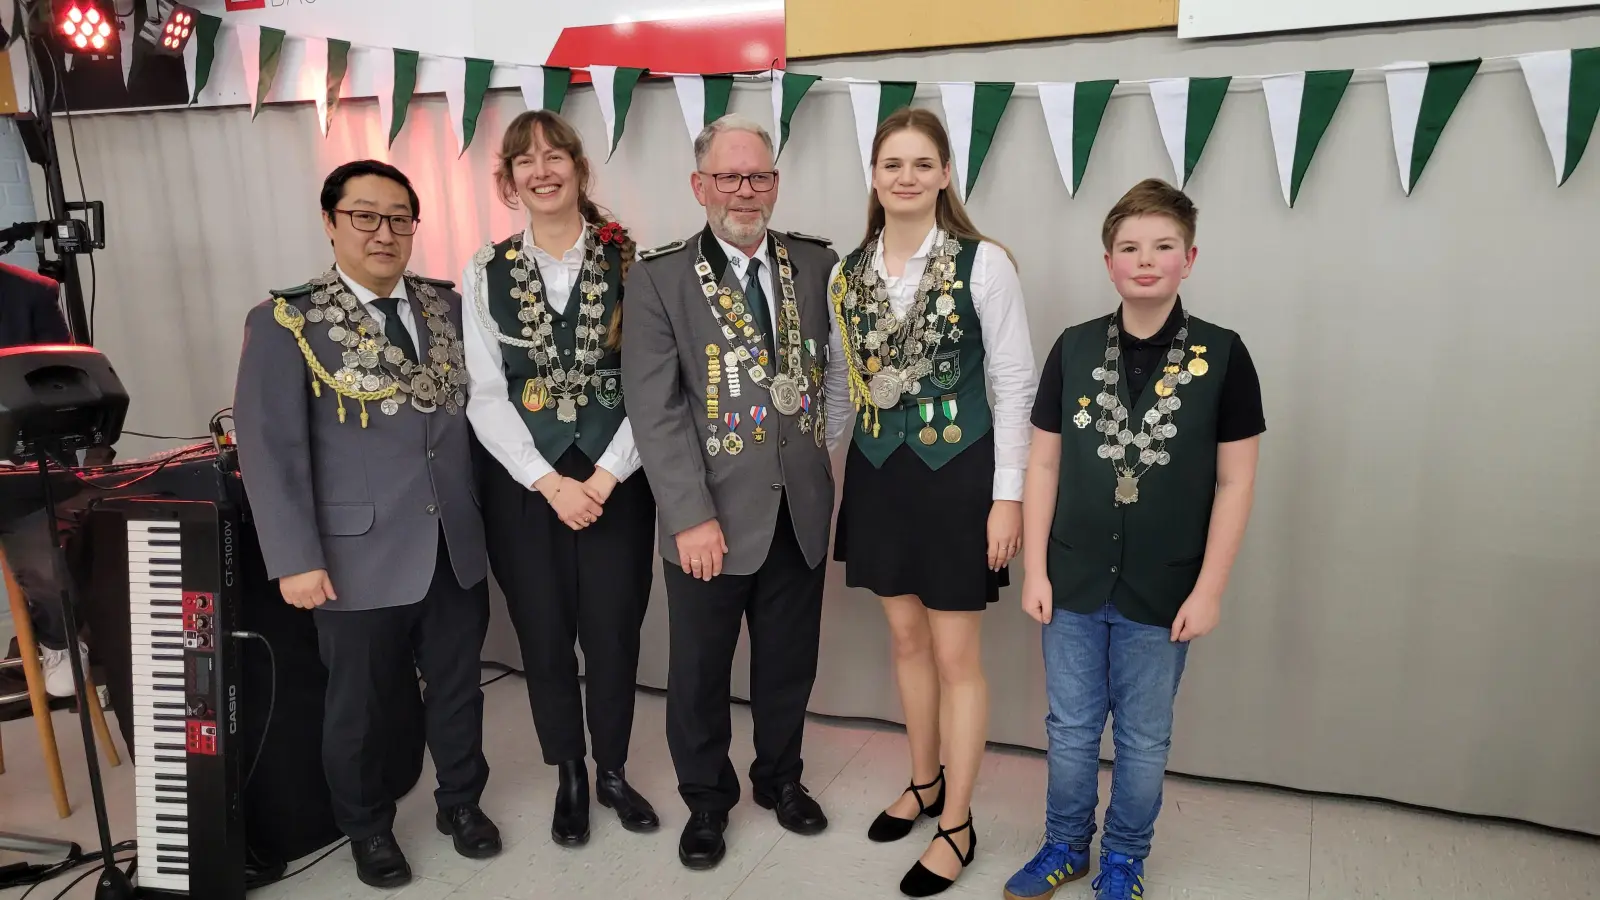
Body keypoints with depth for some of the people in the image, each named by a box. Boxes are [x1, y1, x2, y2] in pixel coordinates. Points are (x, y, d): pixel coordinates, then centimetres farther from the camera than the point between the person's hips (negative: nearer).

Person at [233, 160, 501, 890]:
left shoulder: (447, 306, 5)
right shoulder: (286, 322, -7)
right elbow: (268, 447, -11)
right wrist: (295, 558, -15)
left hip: (457, 548, 4)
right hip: (361, 556, -3)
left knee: (458, 688, 17)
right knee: (359, 704, 14)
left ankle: (460, 803, 40)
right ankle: (367, 828, 37)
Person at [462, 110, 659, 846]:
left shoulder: (632, 260, -2)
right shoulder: (486, 273, 3)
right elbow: (486, 396, -3)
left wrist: (606, 475, -12)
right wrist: (550, 482, -12)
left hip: (615, 480, -1)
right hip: (523, 484, 2)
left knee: (613, 634, 6)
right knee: (544, 640, 10)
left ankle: (613, 773, 30)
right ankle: (570, 778, 32)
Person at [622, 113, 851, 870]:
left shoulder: (816, 263, 4)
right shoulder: (658, 277, -5)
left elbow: (844, 359, 8)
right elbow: (655, 408, -11)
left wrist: (827, 449, -5)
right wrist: (692, 516, -16)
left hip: (801, 510, 3)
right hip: (713, 516, -2)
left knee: (789, 662, 18)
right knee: (700, 671, 13)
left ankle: (780, 778, 42)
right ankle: (706, 798, 36)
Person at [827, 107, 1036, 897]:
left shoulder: (984, 263, -10)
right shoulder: (847, 273, 4)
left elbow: (1015, 385, -8)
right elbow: (849, 383, 10)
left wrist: (1008, 493, -12)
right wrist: (834, 476, 9)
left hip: (957, 472, -5)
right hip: (879, 473, 5)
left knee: (954, 653, 4)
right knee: (905, 637, 17)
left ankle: (957, 824, 22)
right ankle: (923, 782, 39)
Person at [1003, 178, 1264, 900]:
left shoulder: (1221, 356, -7)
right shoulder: (1074, 348, -1)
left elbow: (1236, 482, -4)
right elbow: (1043, 463, 2)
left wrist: (1208, 589, -7)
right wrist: (1034, 569, -1)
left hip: (1162, 593, -1)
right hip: (1074, 584, 2)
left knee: (1144, 739, 14)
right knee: (1070, 729, 15)